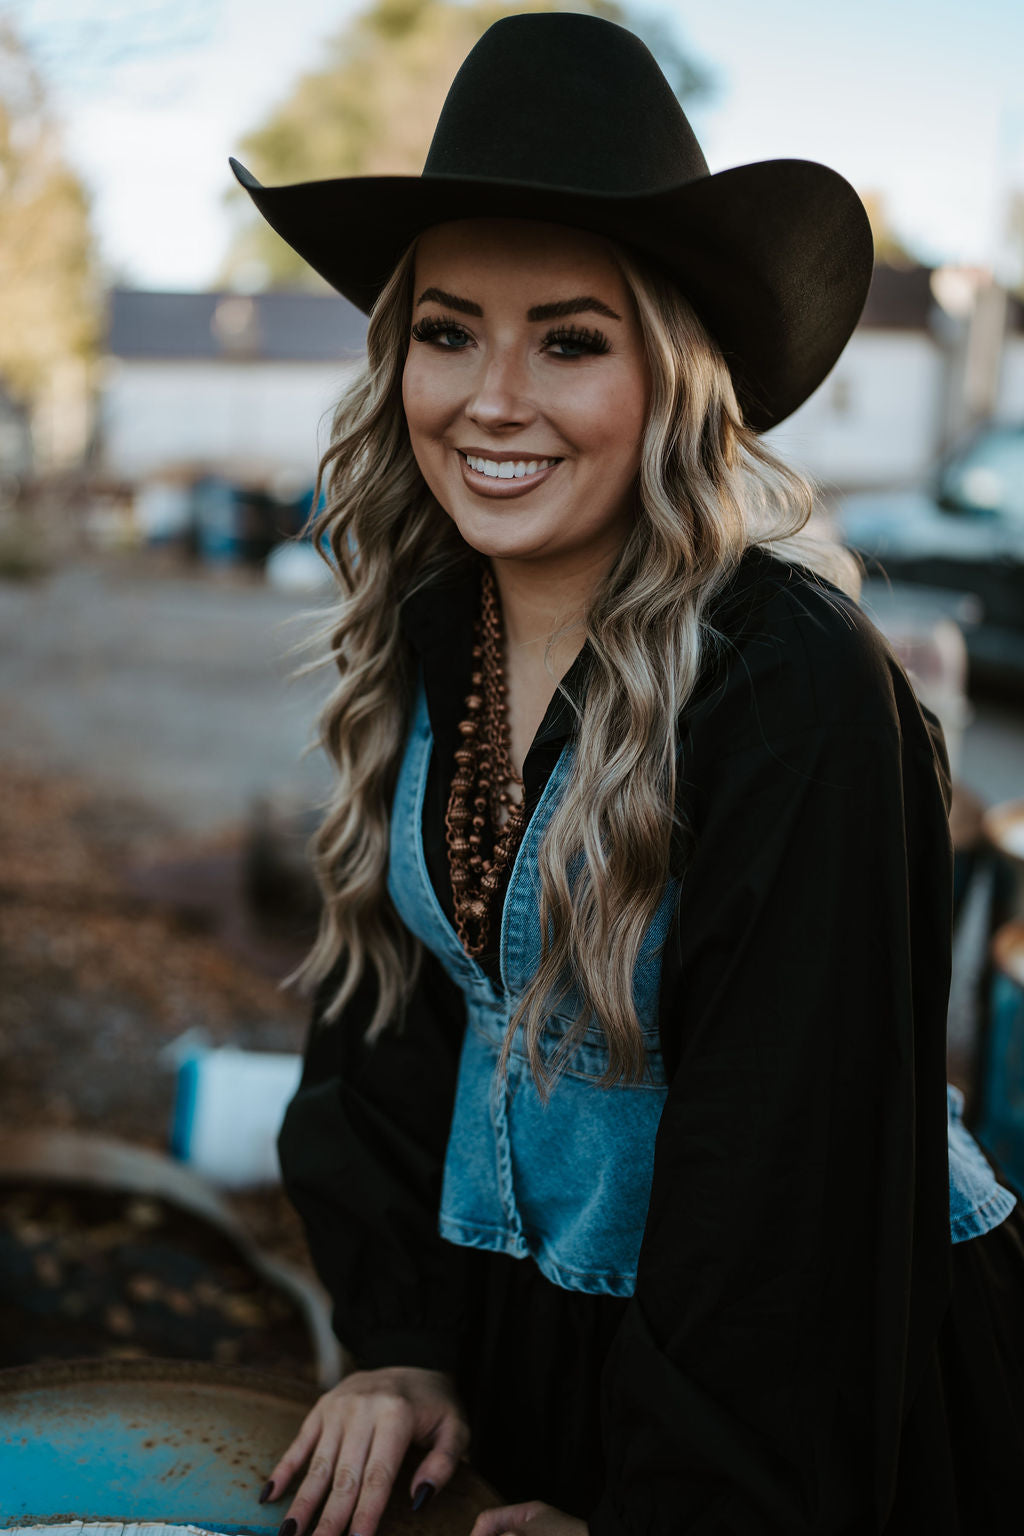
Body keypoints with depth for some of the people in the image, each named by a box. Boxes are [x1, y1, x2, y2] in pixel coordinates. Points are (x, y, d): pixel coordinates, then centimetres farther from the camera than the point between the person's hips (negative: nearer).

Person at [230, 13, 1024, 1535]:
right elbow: (387, 1001, 3)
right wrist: (403, 1338, -3)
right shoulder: (425, 634, -5)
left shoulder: (799, 683, -26)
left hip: (822, 1381, -5)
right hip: (511, 1321, 6)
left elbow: (790, 1153, -23)